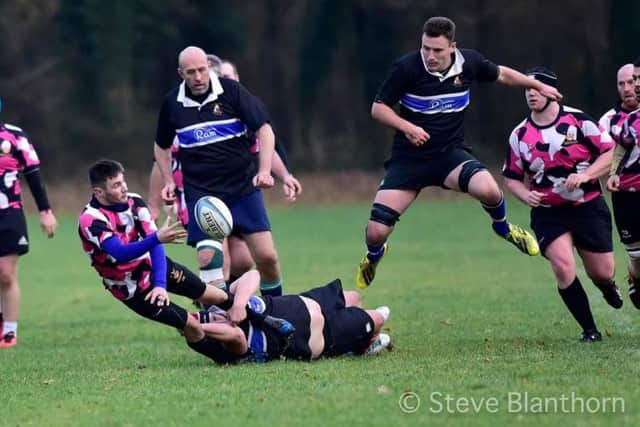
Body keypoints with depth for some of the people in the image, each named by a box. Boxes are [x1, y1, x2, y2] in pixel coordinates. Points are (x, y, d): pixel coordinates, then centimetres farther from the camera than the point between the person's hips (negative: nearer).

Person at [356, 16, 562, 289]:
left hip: (450, 154, 1)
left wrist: (539, 86, 22)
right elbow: (378, 108, -8)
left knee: (488, 190, -31)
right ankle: (374, 255, 29)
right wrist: (407, 127, -24)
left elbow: (501, 74, 15)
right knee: (376, 231, -11)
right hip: (409, 158, -1)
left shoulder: (468, 62, -7)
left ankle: (503, 227, 6)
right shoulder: (406, 68, -17)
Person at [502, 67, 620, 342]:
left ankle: (608, 287, 44)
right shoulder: (520, 135, -1)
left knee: (602, 273, 3)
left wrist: (585, 175, -21)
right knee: (563, 268, -20)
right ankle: (590, 331, -6)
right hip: (548, 214, 1)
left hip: (589, 208, -1)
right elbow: (511, 177, 9)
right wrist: (525, 195, -12)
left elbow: (609, 152, -5)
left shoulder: (578, 120, -8)